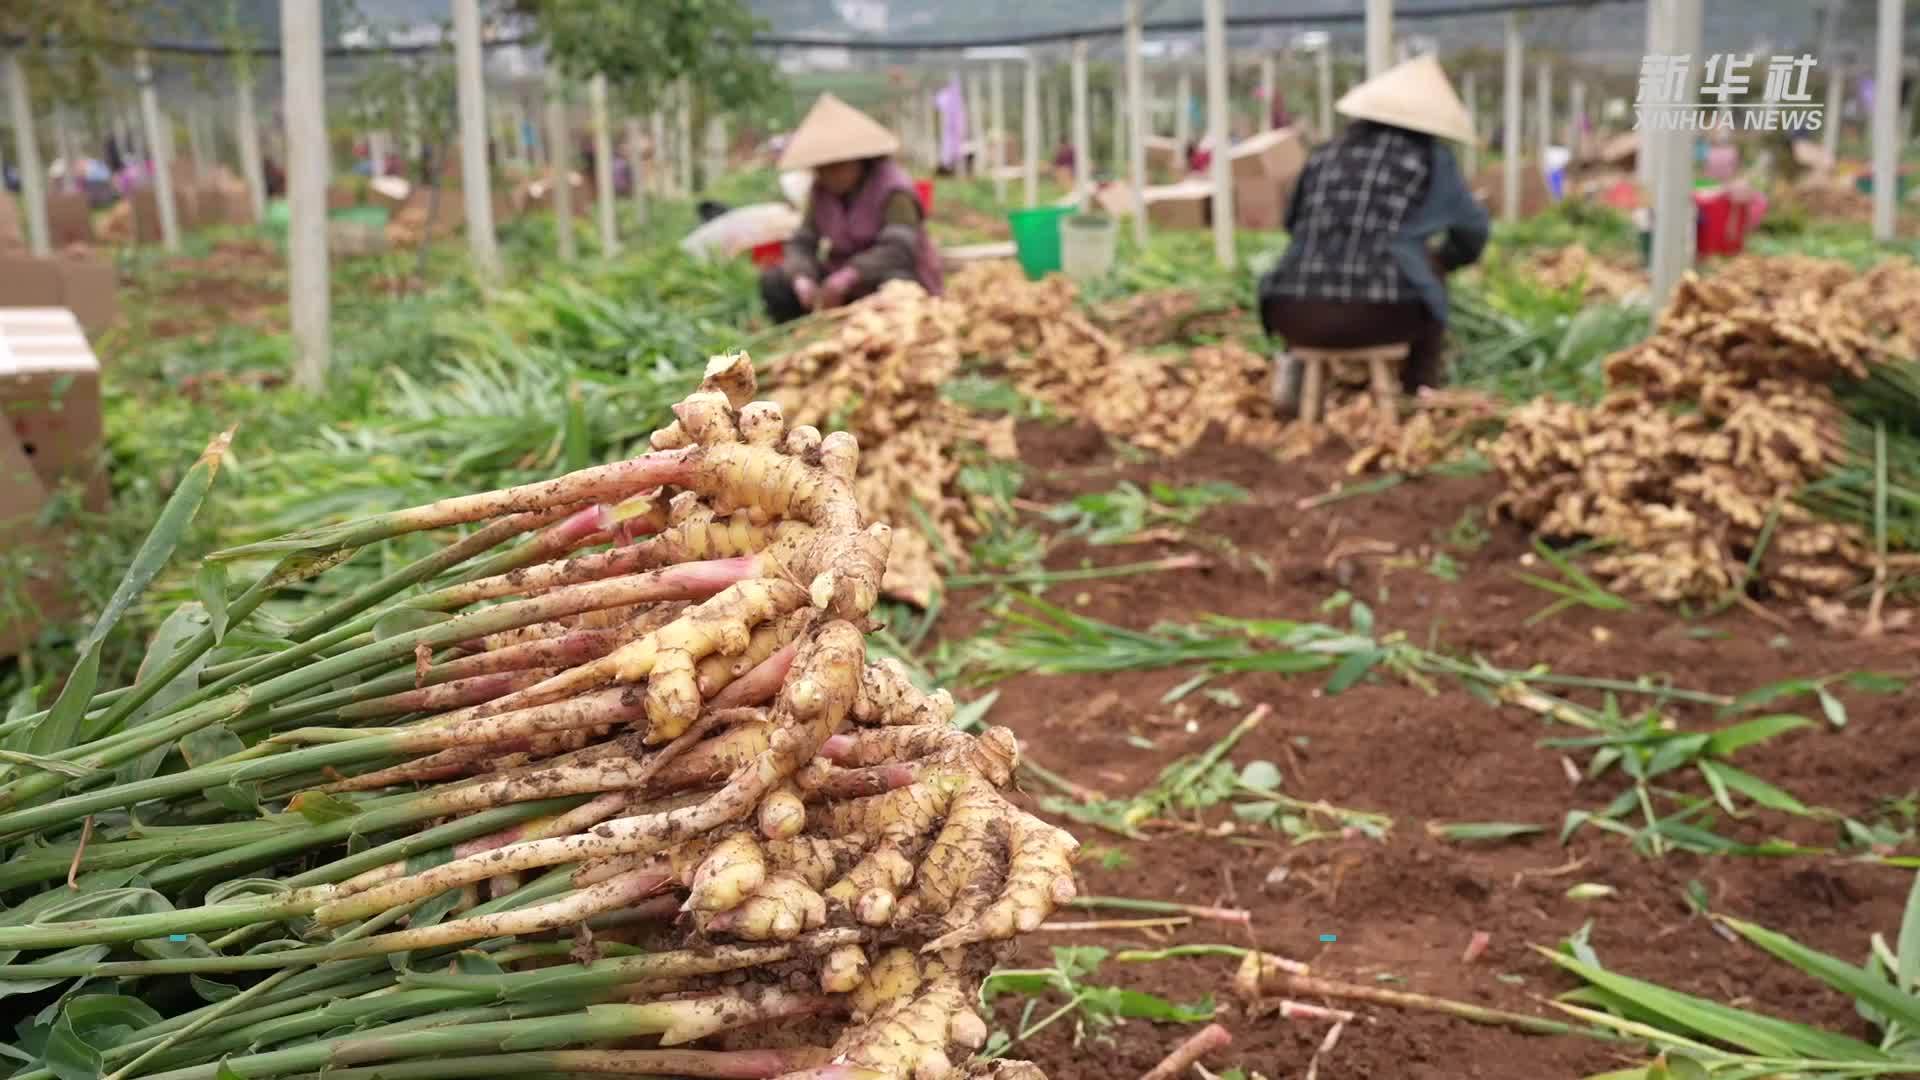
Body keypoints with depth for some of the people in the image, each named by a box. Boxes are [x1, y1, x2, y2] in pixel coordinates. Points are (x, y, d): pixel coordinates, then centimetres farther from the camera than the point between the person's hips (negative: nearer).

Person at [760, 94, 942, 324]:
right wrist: (803, 278, -28)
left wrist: (848, 276, -43)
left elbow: (899, 249, -30)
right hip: (846, 286, 5)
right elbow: (802, 243, -5)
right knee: (773, 282, -11)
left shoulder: (893, 189, -18)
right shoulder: (822, 191, -1)